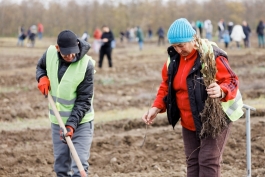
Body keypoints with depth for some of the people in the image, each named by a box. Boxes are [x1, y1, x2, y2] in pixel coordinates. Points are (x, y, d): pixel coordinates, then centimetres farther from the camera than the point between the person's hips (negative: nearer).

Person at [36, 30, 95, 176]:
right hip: (57, 120, 5)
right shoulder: (50, 53, -9)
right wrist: (42, 77, -7)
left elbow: (84, 100, -19)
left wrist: (72, 124, -27)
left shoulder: (86, 64, -21)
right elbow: (40, 66, 16)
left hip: (80, 121, -5)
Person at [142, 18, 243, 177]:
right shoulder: (174, 58, 0)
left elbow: (232, 82, -23)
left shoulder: (211, 55, -21)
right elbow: (166, 86, 10)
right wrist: (156, 108, -7)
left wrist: (221, 91, -45)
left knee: (208, 161, -11)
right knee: (192, 161, 13)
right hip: (189, 122, 7)